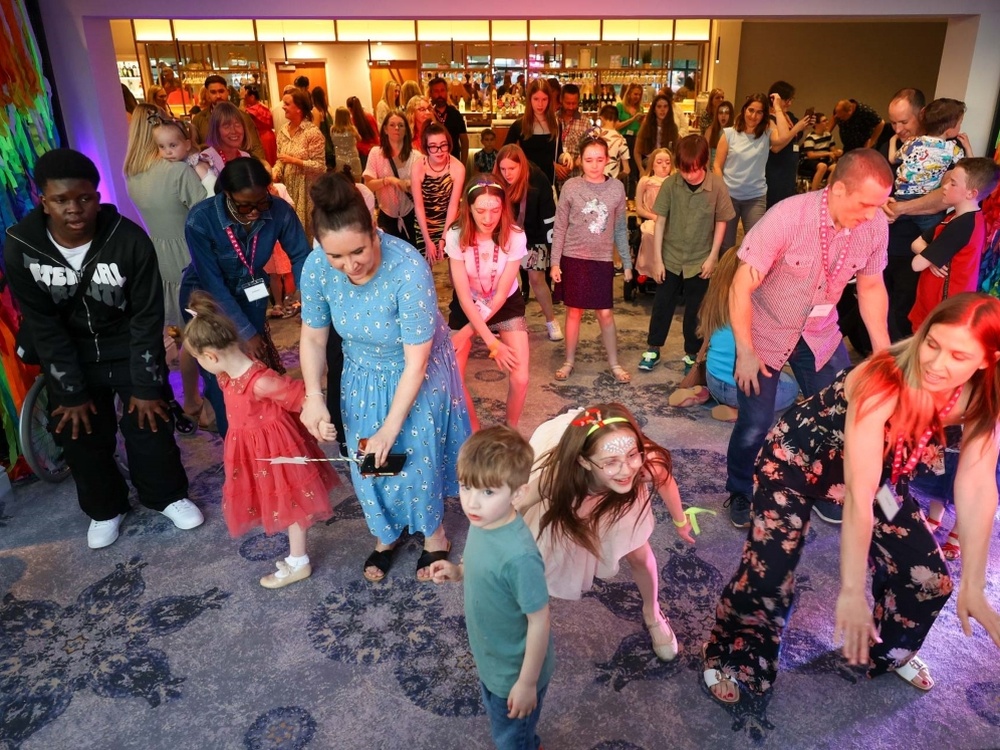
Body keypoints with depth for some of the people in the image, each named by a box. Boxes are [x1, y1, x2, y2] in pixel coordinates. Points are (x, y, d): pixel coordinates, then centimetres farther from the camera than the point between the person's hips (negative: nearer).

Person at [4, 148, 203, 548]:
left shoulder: (130, 240, -23)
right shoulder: (20, 247, -19)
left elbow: (147, 318, -17)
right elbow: (44, 326, -12)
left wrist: (145, 386, -16)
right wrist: (71, 391, -11)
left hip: (130, 350, -1)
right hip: (69, 357, 2)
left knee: (149, 421, 0)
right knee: (78, 433, 6)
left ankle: (168, 496, 25)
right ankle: (105, 508, 29)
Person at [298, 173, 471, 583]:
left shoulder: (409, 270, -36)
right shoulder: (317, 266, -23)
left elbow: (415, 361, -28)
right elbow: (313, 337, -8)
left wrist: (390, 429, -24)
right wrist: (313, 396, -21)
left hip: (417, 375, -4)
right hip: (362, 376, 4)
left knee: (417, 455, 8)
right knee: (366, 461, 12)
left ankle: (433, 533, 35)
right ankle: (385, 534, 39)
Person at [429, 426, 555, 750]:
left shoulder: (519, 554, -39)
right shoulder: (482, 523, -15)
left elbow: (539, 621, -27)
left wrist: (527, 682, -17)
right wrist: (459, 571, -11)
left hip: (515, 669, -7)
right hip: (491, 658, 8)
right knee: (501, 722, 34)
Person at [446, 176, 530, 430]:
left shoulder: (515, 236, -25)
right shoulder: (456, 236, -24)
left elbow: (501, 294, -19)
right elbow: (464, 295, -22)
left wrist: (469, 331, -20)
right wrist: (491, 341, -25)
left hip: (506, 305, 0)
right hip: (467, 306, 1)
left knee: (520, 379, -11)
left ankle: (510, 431, 18)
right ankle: (474, 433, 19)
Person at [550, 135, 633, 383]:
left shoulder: (617, 188, -1)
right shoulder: (571, 186, -6)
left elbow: (620, 229, 6)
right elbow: (560, 228, -2)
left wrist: (627, 263, 6)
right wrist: (555, 262, -5)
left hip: (603, 260, 1)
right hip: (573, 258, -1)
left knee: (605, 313, 5)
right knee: (574, 311, 9)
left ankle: (614, 363, 19)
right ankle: (569, 361, 23)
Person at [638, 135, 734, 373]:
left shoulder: (717, 187, -14)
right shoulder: (670, 184, -13)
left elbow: (721, 223, -3)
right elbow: (660, 221, -8)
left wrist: (712, 257, -5)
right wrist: (657, 258, -7)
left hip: (700, 261, -1)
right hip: (670, 258, 1)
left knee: (695, 311, 11)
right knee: (661, 305, 11)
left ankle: (691, 354, 26)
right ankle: (652, 349, 26)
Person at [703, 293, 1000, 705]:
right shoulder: (883, 384, -37)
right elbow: (859, 498, -37)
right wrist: (851, 591, -36)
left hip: (882, 471, 6)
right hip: (797, 459, -6)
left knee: (931, 579, 7)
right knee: (768, 574, -13)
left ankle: (891, 652, 39)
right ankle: (735, 660, 17)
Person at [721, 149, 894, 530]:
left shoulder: (875, 226, -13)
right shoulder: (787, 217, -27)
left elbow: (871, 287, 3)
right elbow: (741, 287, -22)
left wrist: (883, 349, 2)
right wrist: (745, 353, -21)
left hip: (821, 334, 4)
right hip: (766, 333, -4)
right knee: (755, 425, -3)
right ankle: (741, 492, 25)